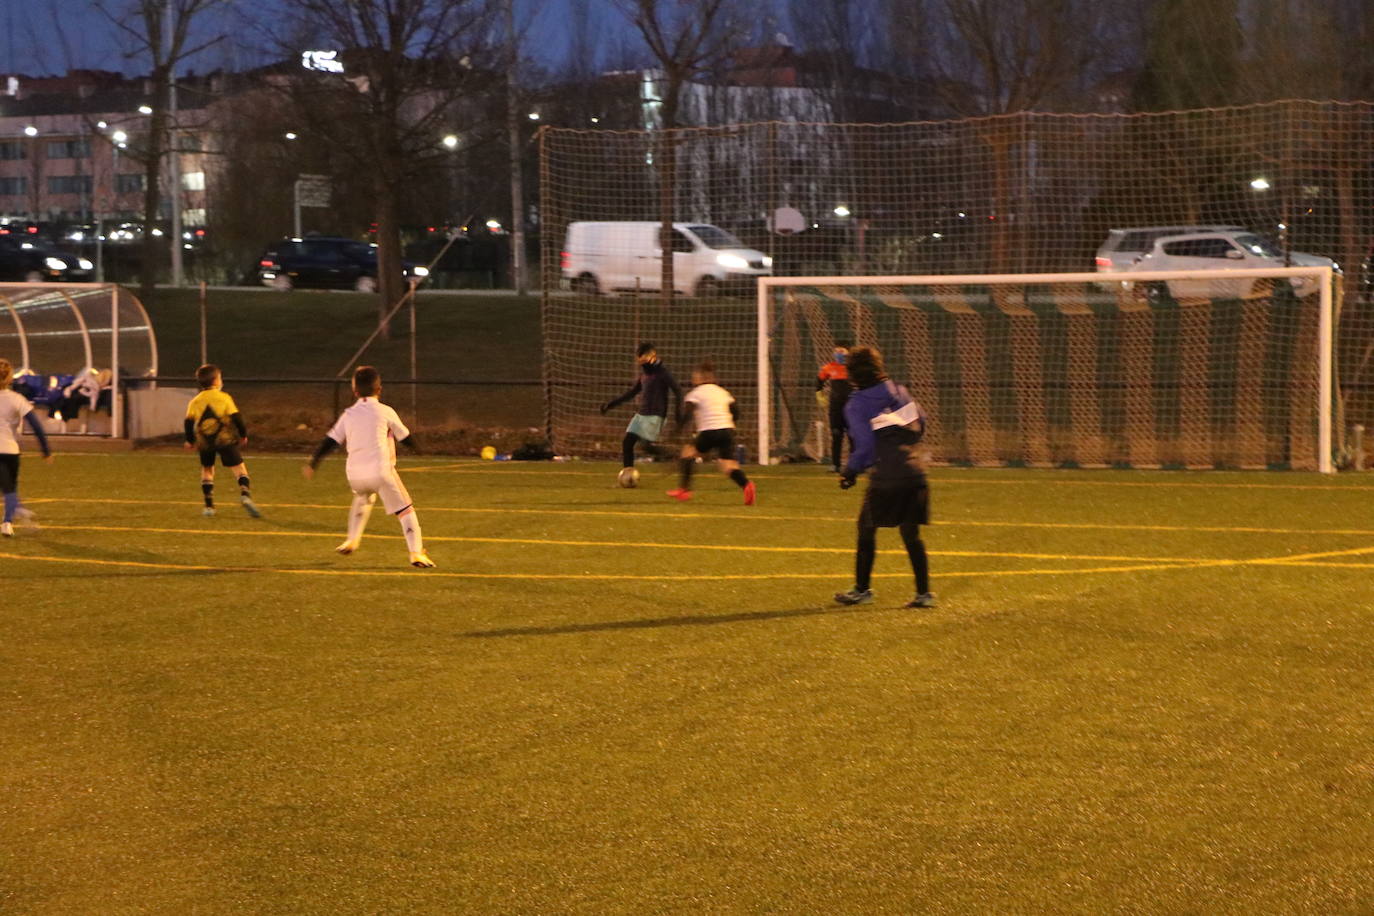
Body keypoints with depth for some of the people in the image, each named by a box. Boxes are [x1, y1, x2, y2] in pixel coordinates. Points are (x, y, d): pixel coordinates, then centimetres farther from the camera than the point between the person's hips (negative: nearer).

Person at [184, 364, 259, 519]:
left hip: (204, 442, 3)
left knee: (206, 470, 20)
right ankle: (245, 495, -32)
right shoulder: (224, 397, -1)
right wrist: (243, 434, 7)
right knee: (239, 468, -5)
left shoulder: (195, 401, 8)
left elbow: (189, 422, 3)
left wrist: (190, 440, 16)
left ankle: (209, 506, 13)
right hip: (225, 439, -3)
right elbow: (236, 417, -5)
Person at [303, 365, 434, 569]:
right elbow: (404, 436, 14)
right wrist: (416, 449, 34)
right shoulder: (385, 412, 3)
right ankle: (416, 553, -11)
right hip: (381, 470, -4)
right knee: (405, 510, 2)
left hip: (354, 475, 4)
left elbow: (330, 441, 9)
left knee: (362, 499, 36)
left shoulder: (348, 415, 11)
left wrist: (313, 464, 15)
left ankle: (352, 540, 34)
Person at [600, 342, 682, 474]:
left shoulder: (662, 372, -8)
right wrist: (612, 403, 24)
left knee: (649, 446, -20)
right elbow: (632, 392, 25)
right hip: (641, 414, 8)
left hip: (655, 416, -8)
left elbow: (677, 390, -13)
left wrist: (678, 411, -24)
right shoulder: (644, 373, 14)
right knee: (627, 443, 1)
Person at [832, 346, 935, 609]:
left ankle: (862, 589, 17)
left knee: (866, 528, 11)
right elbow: (921, 422, 17)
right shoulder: (898, 391, 9)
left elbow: (865, 447, -12)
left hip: (886, 477, -5)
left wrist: (850, 472, 3)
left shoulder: (856, 405, -7)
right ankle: (924, 593, 9)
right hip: (915, 471, 5)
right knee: (911, 533, 12)